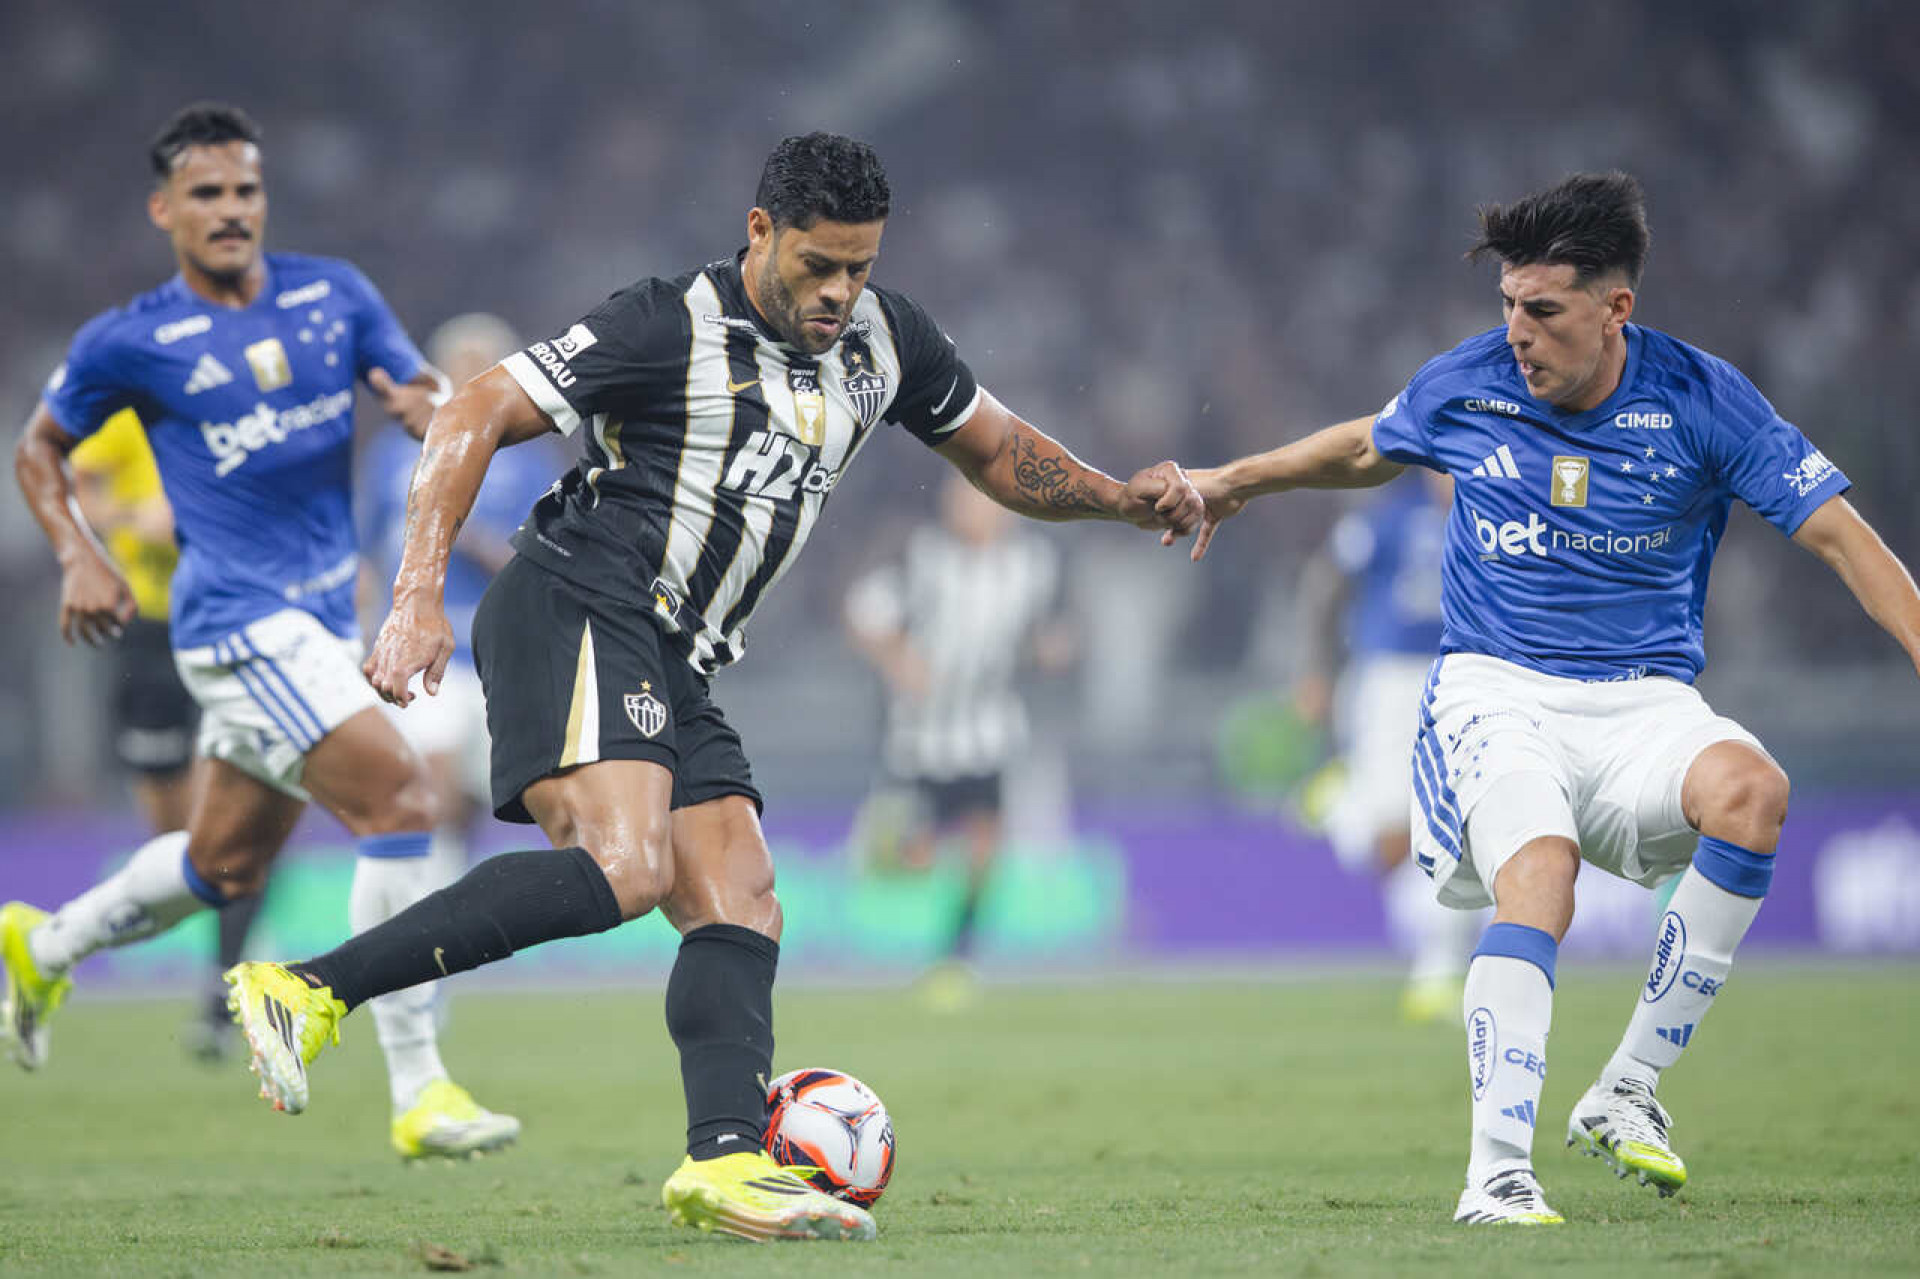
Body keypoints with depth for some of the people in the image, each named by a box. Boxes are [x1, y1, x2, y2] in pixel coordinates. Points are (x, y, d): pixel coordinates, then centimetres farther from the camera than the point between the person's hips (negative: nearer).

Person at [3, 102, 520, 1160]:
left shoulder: (334, 295, 6)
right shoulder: (129, 342, -5)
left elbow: (434, 408, 6)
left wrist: (432, 412, -18)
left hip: (324, 618, 7)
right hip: (239, 623, -7)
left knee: (225, 868, 19)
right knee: (400, 799, -21)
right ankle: (417, 1093, -19)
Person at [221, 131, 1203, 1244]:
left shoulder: (885, 339, 14)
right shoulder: (673, 328, -9)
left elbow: (999, 451, 29)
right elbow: (476, 415, -11)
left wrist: (1127, 499, 11)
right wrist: (419, 594, -21)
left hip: (673, 671, 9)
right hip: (578, 612, -9)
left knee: (740, 908, -5)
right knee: (622, 867, -27)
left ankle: (727, 1163, -17)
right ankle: (310, 992, -29)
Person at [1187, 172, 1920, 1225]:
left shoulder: (1700, 399, -4)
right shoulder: (1465, 385, 2)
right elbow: (1370, 446, 26)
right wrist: (1240, 481, 30)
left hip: (1642, 704, 0)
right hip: (1495, 694, 0)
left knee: (1750, 789, -34)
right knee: (1537, 880, -33)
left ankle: (1626, 1095, -22)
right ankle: (1496, 1172, -35)